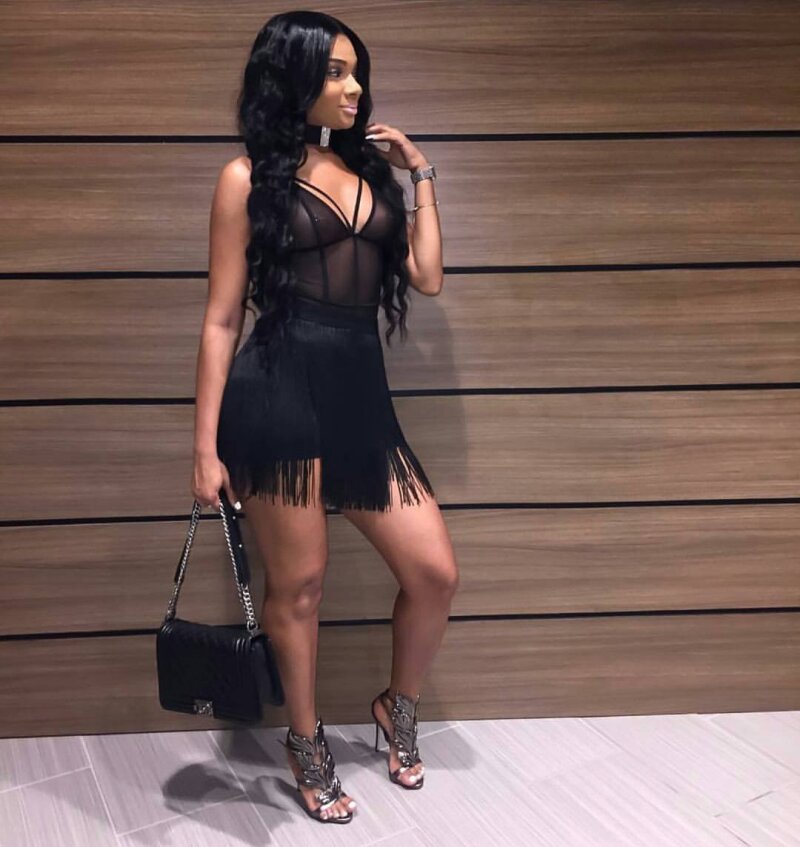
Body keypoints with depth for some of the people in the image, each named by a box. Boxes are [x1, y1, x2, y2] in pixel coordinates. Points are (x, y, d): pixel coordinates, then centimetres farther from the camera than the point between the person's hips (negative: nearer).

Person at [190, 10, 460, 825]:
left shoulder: (370, 167, 16)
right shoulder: (248, 178, 2)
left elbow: (427, 277, 9)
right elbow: (222, 318, -1)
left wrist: (420, 174, 12)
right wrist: (206, 446, -5)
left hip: (361, 393, 5)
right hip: (280, 395, -5)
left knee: (435, 573, 4)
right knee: (297, 582, 7)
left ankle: (397, 707, 33)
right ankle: (307, 744, 33)